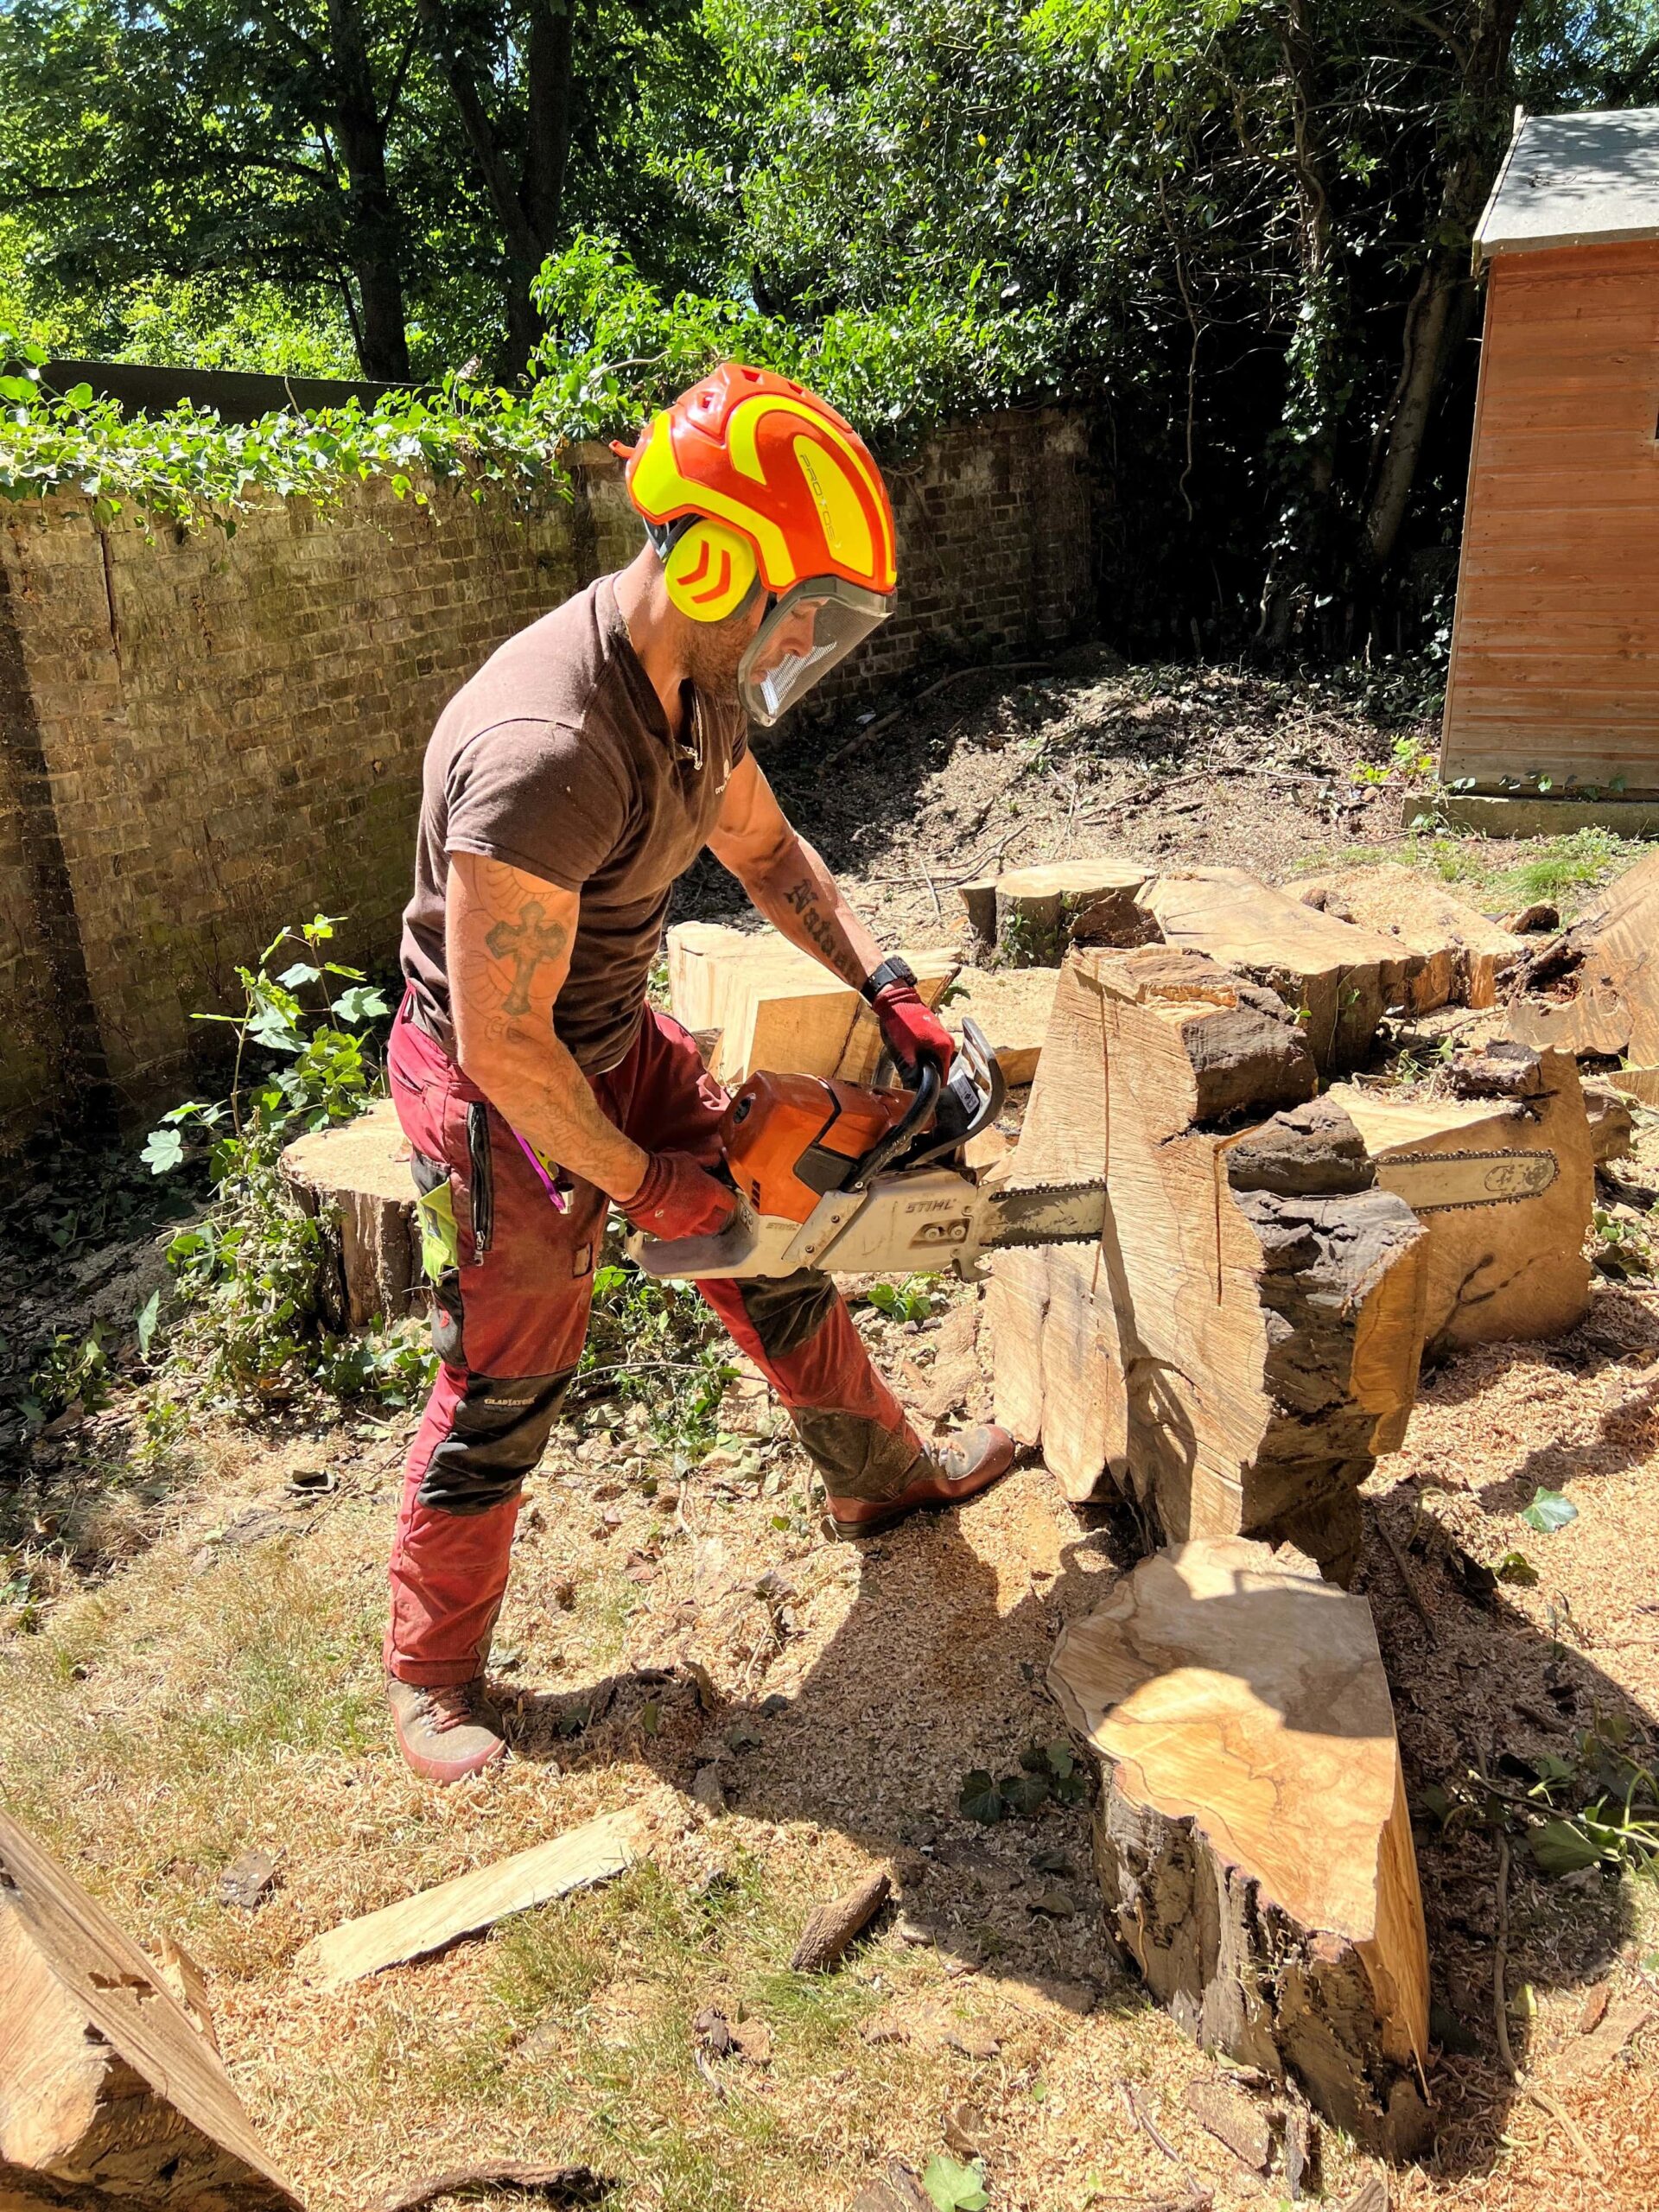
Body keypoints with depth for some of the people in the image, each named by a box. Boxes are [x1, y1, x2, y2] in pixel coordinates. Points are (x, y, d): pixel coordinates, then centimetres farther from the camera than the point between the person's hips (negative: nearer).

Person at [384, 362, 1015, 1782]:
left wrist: (885, 987, 1)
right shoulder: (546, 752, -36)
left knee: (777, 1258, 17)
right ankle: (432, 1671, 31)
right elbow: (502, 1042, -31)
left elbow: (762, 844, 11)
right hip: (499, 1095, -8)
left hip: (620, 1041, 8)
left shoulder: (697, 679, -7)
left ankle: (882, 1473, 42)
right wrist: (640, 1183, -18)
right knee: (505, 1390, 6)